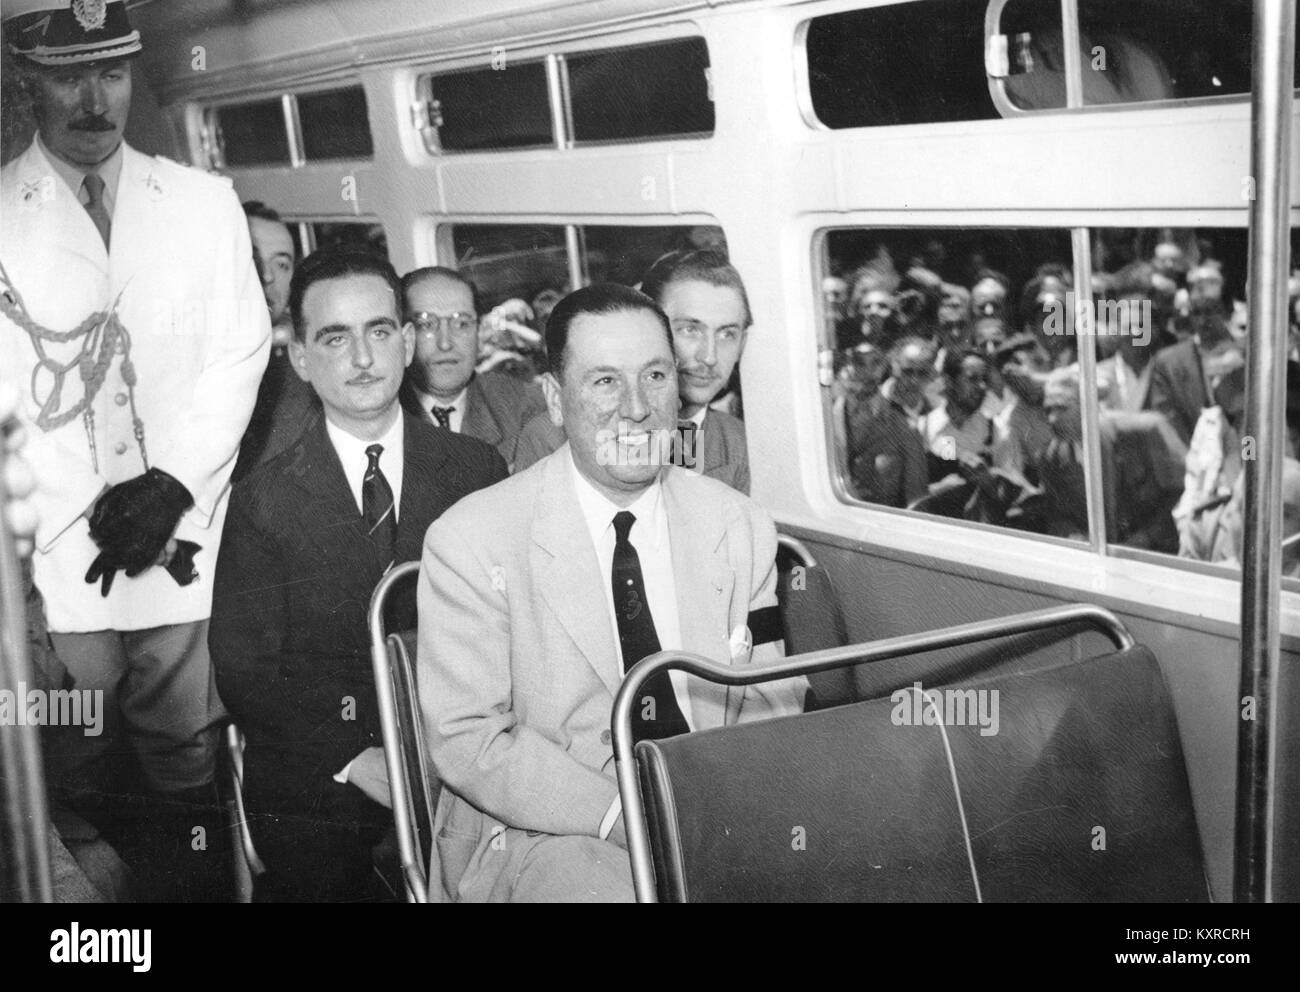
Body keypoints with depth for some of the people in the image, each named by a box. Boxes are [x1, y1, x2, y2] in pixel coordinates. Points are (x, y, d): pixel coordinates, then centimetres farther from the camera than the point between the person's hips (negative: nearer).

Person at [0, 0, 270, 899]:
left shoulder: (204, 201, 8)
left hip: (181, 552, 1)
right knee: (81, 779, 7)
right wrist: (94, 523, -12)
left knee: (190, 773, 6)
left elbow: (236, 355, 4)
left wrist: (172, 486, -9)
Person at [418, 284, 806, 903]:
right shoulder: (470, 542, -6)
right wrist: (622, 816, -21)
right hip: (546, 830, -4)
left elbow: (772, 709, 7)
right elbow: (467, 739, -10)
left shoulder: (742, 528, 6)